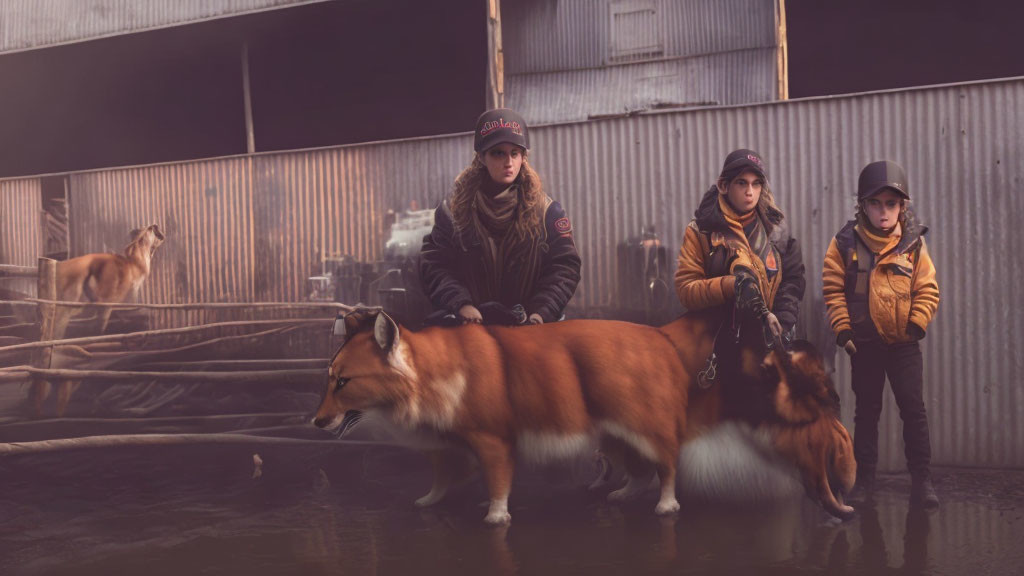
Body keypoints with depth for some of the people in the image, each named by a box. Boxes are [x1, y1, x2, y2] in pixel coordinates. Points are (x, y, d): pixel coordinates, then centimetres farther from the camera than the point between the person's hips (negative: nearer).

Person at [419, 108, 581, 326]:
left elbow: (566, 265, 2)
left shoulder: (546, 210, 4)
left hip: (527, 325, 0)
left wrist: (541, 312, -11)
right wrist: (461, 305, -15)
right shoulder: (454, 209, 3)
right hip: (469, 324, 0)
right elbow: (433, 264, 0)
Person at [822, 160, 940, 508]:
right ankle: (864, 478, 20)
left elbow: (927, 290, -2)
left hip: (904, 342, 0)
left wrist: (917, 324, -12)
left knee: (913, 408, 1)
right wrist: (842, 329, -9)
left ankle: (921, 479, 11)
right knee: (866, 410, 11)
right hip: (865, 342, 0)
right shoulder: (846, 243, -5)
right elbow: (834, 290, -4)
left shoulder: (913, 243, -3)